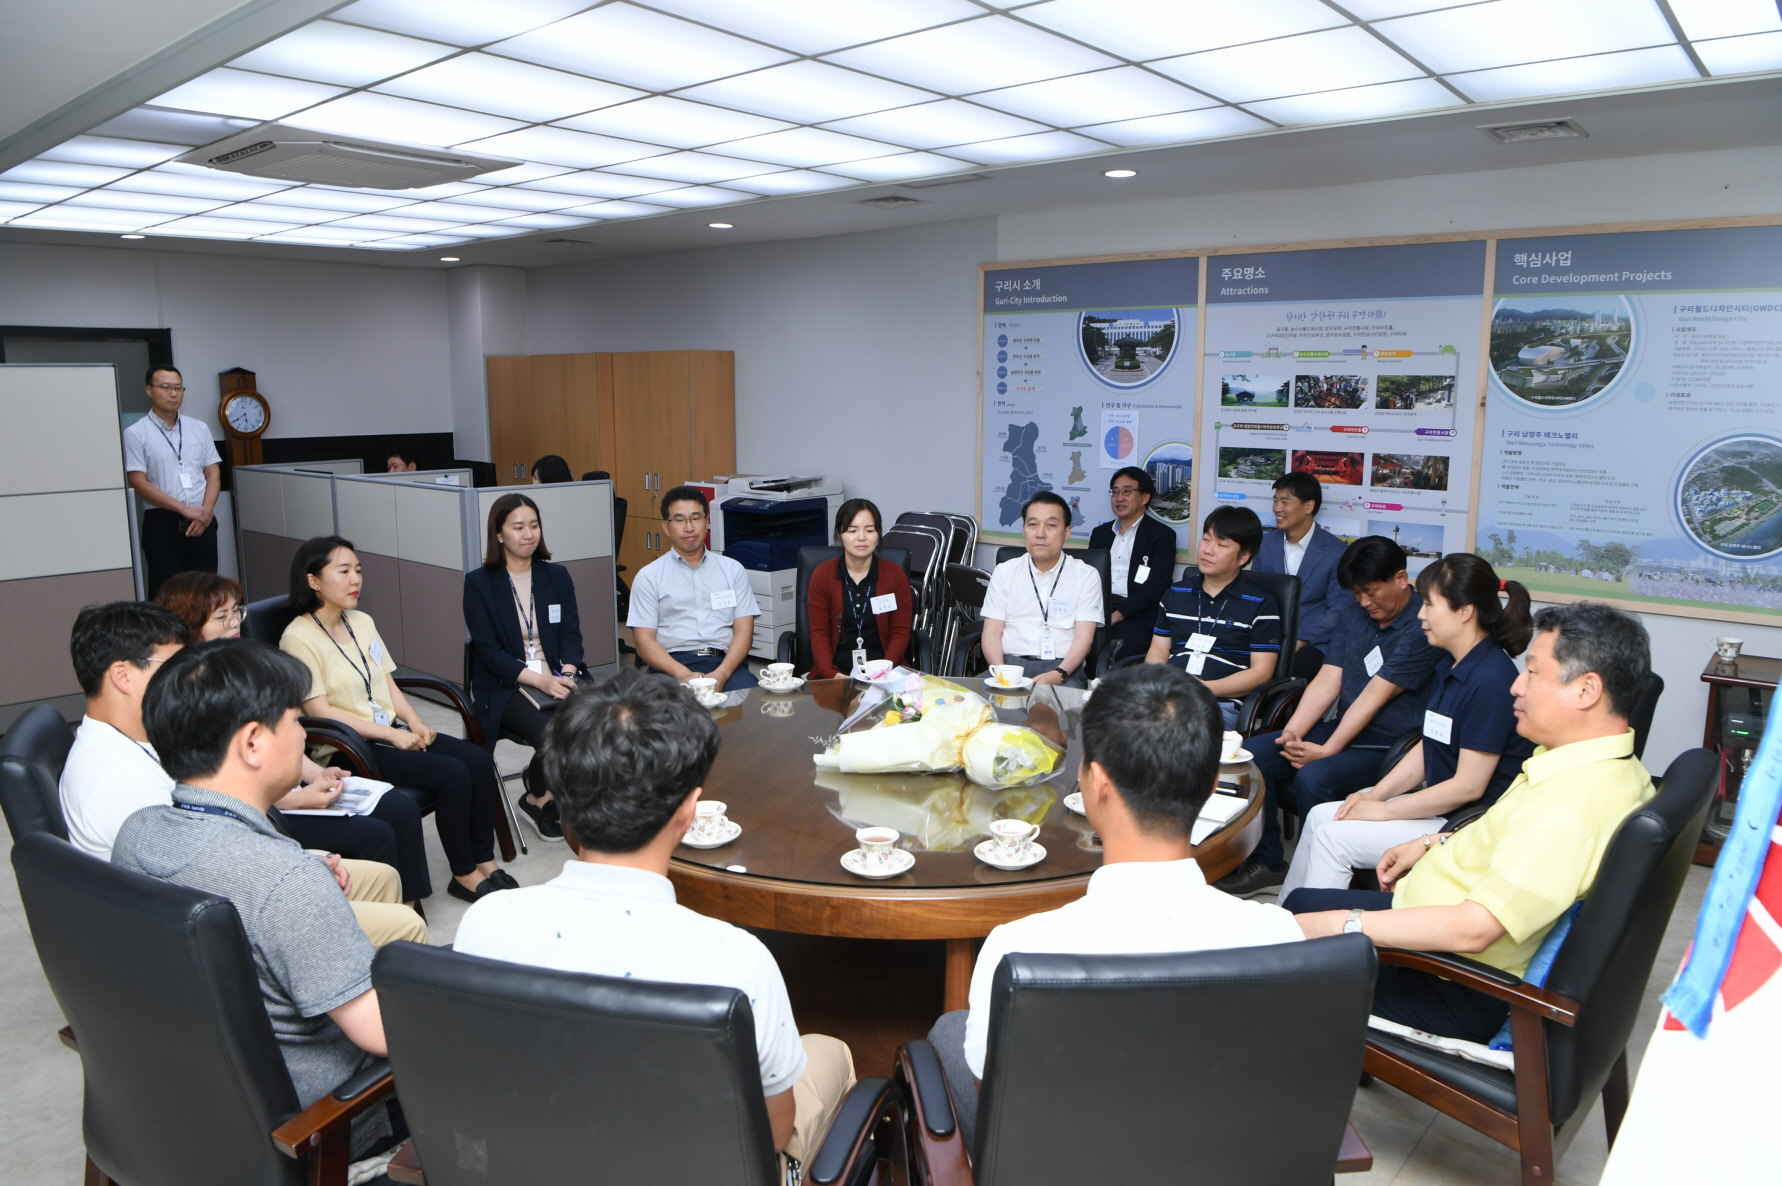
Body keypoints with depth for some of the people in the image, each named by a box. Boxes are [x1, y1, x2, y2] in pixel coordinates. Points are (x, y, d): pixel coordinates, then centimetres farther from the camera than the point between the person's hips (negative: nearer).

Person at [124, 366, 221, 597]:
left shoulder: (199, 428, 12)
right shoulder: (136, 434, 0)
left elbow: (213, 474, 9)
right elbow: (139, 483, -6)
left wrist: (205, 511, -8)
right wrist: (185, 509, -13)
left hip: (203, 521, 3)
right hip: (162, 524, -3)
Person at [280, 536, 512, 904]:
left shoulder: (362, 622, 12)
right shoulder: (299, 638, -11)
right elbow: (319, 711, -15)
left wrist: (416, 723, -4)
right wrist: (391, 734, -18)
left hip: (394, 732, 7)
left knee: (479, 760, -14)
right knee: (453, 774, -24)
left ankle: (484, 860, -3)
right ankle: (463, 875, -6)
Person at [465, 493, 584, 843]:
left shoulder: (557, 576, 13)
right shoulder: (479, 583, 0)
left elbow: (571, 633, 7)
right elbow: (489, 650, -7)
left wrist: (566, 674, -15)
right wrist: (539, 681, -21)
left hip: (559, 678, 4)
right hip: (505, 686, -3)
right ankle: (537, 799, 3)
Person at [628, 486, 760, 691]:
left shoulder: (733, 569, 15)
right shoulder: (649, 576, 10)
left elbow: (744, 631, 7)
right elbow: (644, 640, 2)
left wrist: (721, 674, -12)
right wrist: (684, 674, -15)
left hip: (726, 664, 2)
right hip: (673, 666, -2)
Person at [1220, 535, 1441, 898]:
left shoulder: (1422, 626, -16)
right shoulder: (1354, 611, 9)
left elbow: (1375, 696, -20)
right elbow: (1328, 679, 3)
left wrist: (1327, 750, -21)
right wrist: (1291, 732, -11)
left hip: (1391, 747, -8)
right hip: (1343, 729, 8)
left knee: (1313, 777, -32)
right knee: (1253, 754, -9)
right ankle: (1266, 862, 3)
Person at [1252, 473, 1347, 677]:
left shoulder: (1336, 552, -4)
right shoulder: (1266, 543, 9)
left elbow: (1337, 611, -6)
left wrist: (1300, 640, -20)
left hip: (1312, 642, -3)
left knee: (1298, 664, -34)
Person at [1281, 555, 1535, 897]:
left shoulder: (1490, 681, -22)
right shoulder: (1448, 664, 7)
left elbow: (1469, 786, -22)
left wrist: (1384, 810, -15)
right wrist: (1377, 793, 0)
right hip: (1437, 801, 9)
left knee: (1333, 836, -14)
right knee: (1320, 815, 4)